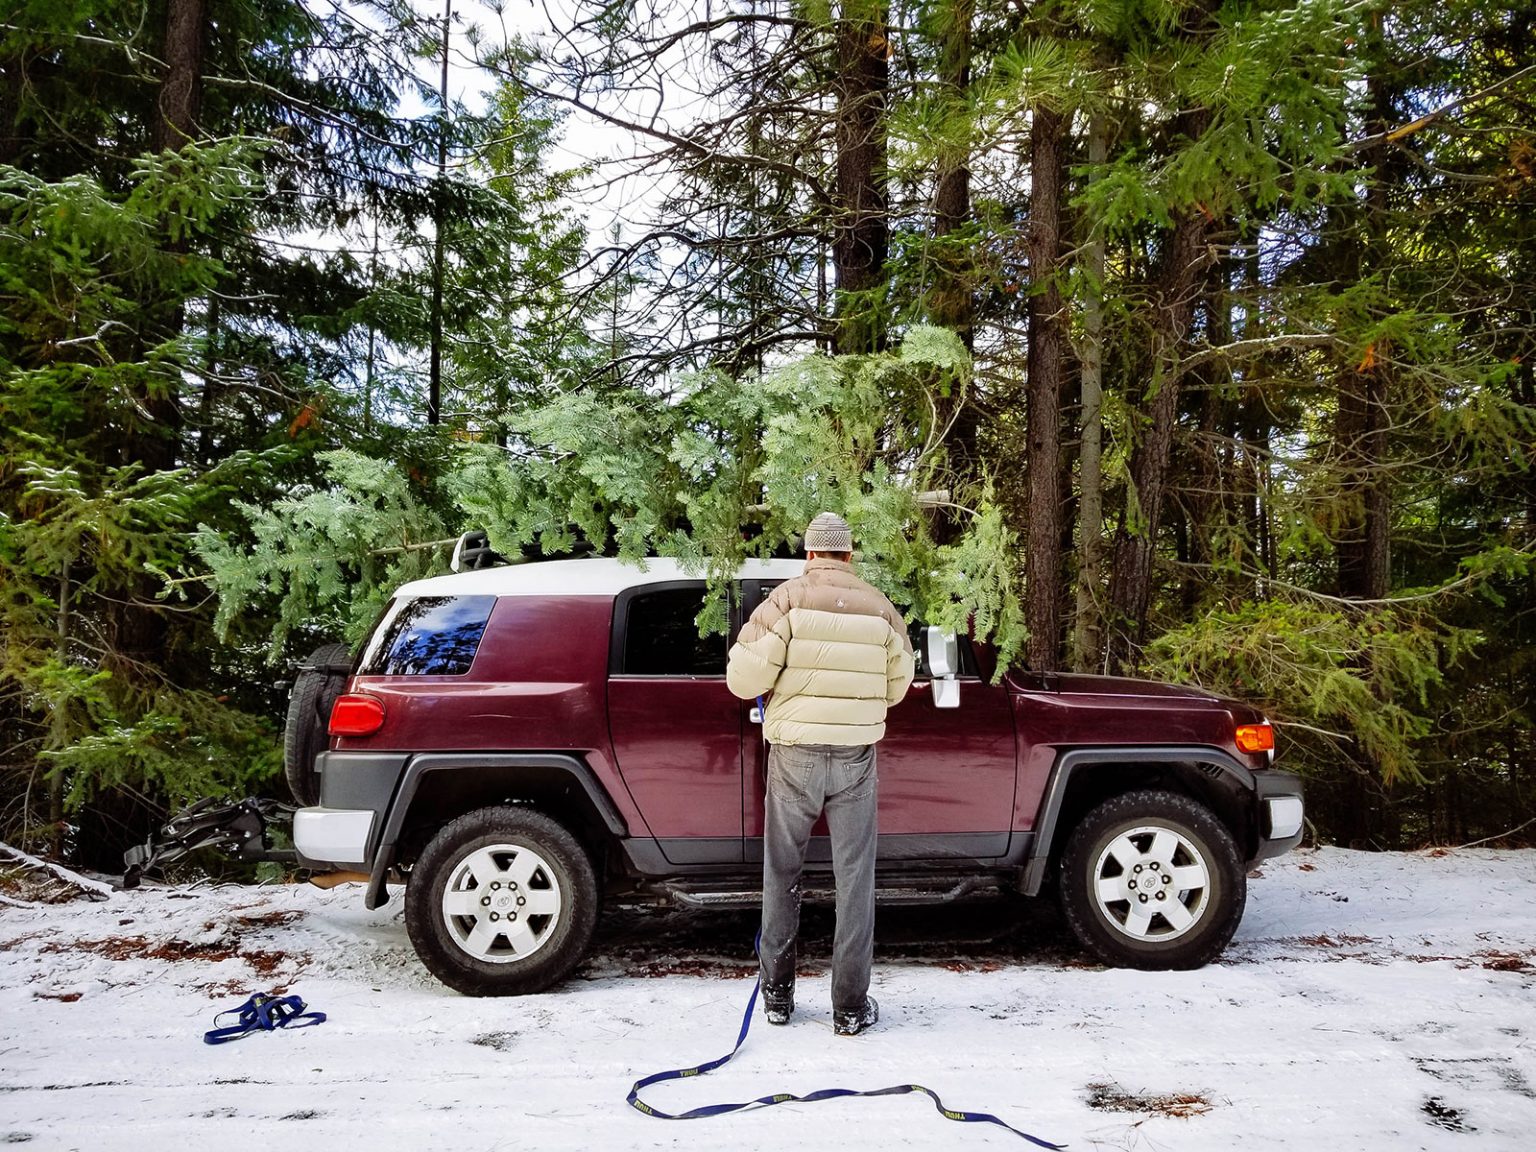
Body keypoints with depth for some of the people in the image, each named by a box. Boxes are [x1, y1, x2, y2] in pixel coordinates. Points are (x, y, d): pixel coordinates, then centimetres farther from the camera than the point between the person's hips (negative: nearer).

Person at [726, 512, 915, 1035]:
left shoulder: (787, 599, -7)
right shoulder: (879, 608, 2)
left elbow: (744, 678, -12)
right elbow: (896, 687, 11)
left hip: (795, 753, -1)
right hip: (856, 755, 1)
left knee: (782, 875, 13)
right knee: (854, 879, 8)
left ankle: (778, 993, 22)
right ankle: (851, 1006, 13)